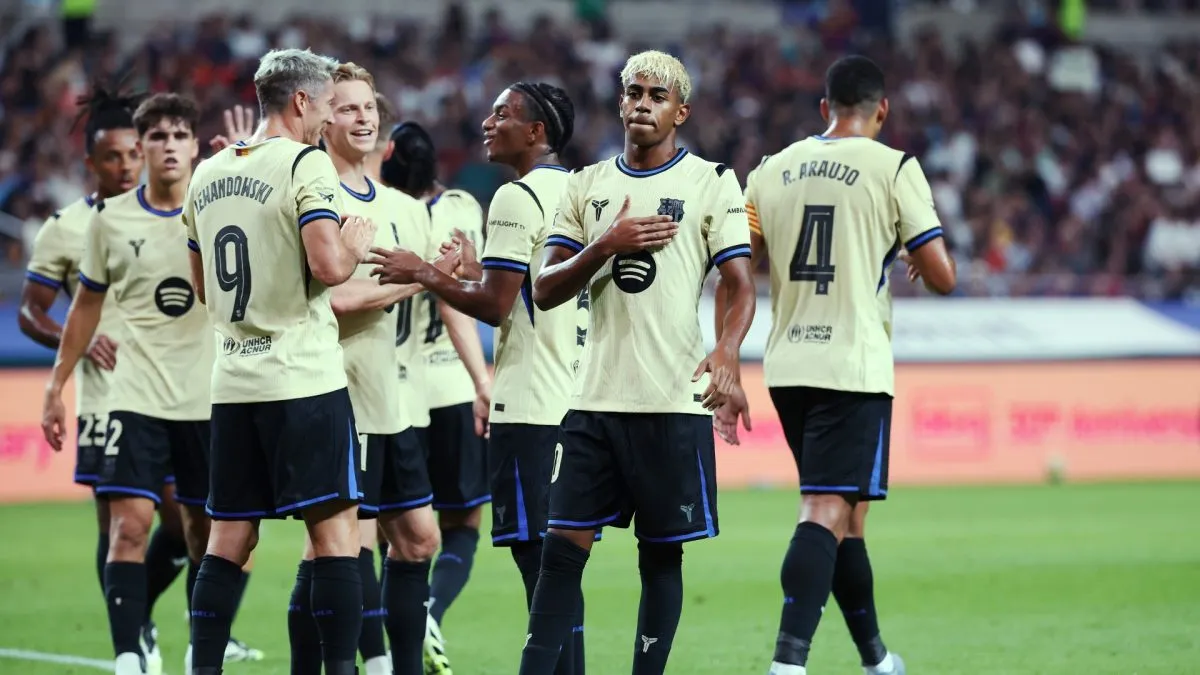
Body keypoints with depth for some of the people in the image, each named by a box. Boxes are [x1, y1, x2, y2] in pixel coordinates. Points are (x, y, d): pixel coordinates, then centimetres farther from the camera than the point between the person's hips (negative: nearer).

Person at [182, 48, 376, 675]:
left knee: (229, 538, 9)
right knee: (335, 528, -3)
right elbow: (328, 266, -21)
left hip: (233, 381, 7)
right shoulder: (306, 165, -10)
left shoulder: (207, 175, 12)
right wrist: (356, 245, -1)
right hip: (304, 377, -7)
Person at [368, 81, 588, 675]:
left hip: (530, 405, -9)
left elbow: (495, 305, -14)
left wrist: (424, 275, -3)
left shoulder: (518, 197, -10)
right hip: (575, 398, 9)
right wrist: (478, 267, 25)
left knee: (537, 555, -8)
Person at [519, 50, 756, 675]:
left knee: (662, 554, 3)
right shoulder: (587, 186, 11)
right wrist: (605, 247, -9)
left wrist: (726, 353, -25)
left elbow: (741, 286, -5)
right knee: (563, 546, -1)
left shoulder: (711, 183, 1)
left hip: (674, 401, -3)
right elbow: (545, 291, 8)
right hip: (595, 400, 3)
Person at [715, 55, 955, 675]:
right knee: (826, 514, -11)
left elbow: (734, 280, 8)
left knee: (845, 514, 18)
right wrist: (921, 258, 18)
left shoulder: (771, 170, 9)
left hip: (786, 368, 5)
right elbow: (942, 277, -6)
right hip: (853, 368, -5)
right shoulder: (894, 169, -4)